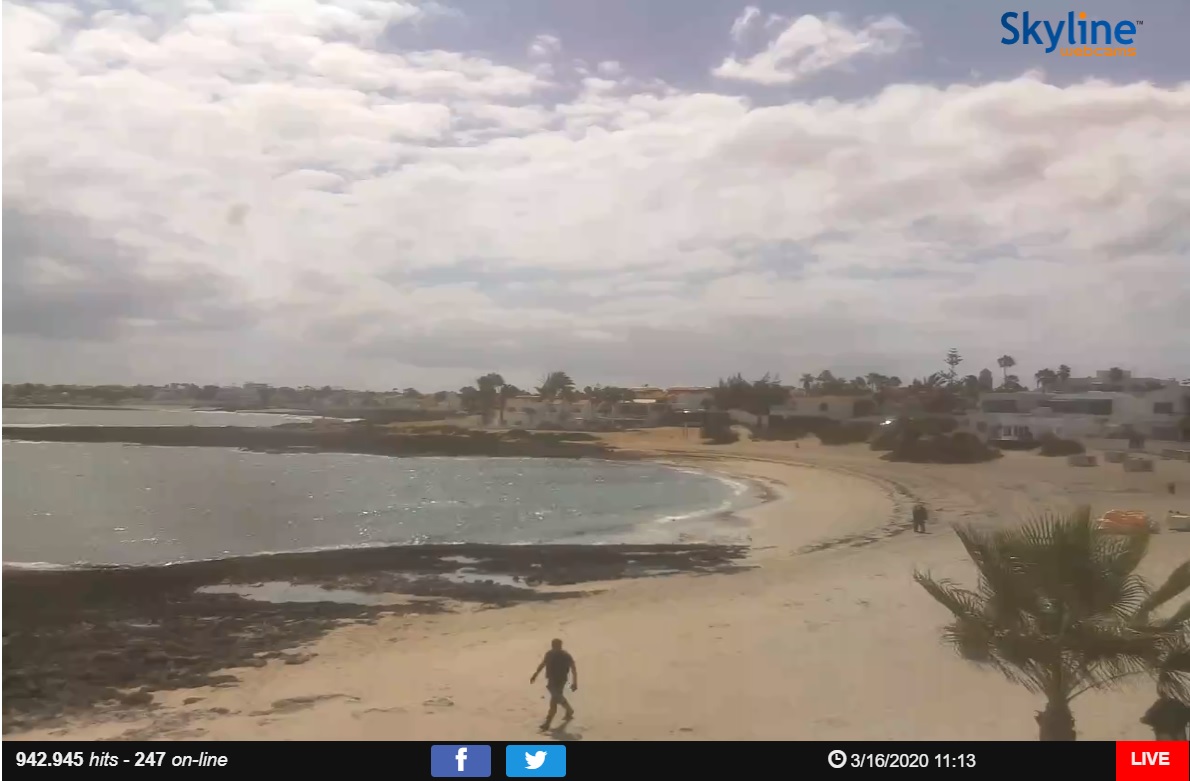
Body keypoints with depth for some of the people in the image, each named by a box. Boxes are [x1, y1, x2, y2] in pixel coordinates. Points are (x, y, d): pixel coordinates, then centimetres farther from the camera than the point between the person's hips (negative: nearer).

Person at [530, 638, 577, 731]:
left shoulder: (566, 656, -17)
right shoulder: (549, 654, -4)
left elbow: (573, 668, -9)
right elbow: (542, 664, 11)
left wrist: (574, 683, -10)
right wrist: (535, 675, 13)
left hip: (560, 681, -6)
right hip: (551, 680, 6)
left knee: (554, 701, -7)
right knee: (558, 698, 20)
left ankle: (547, 723, -5)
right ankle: (569, 711, 46)